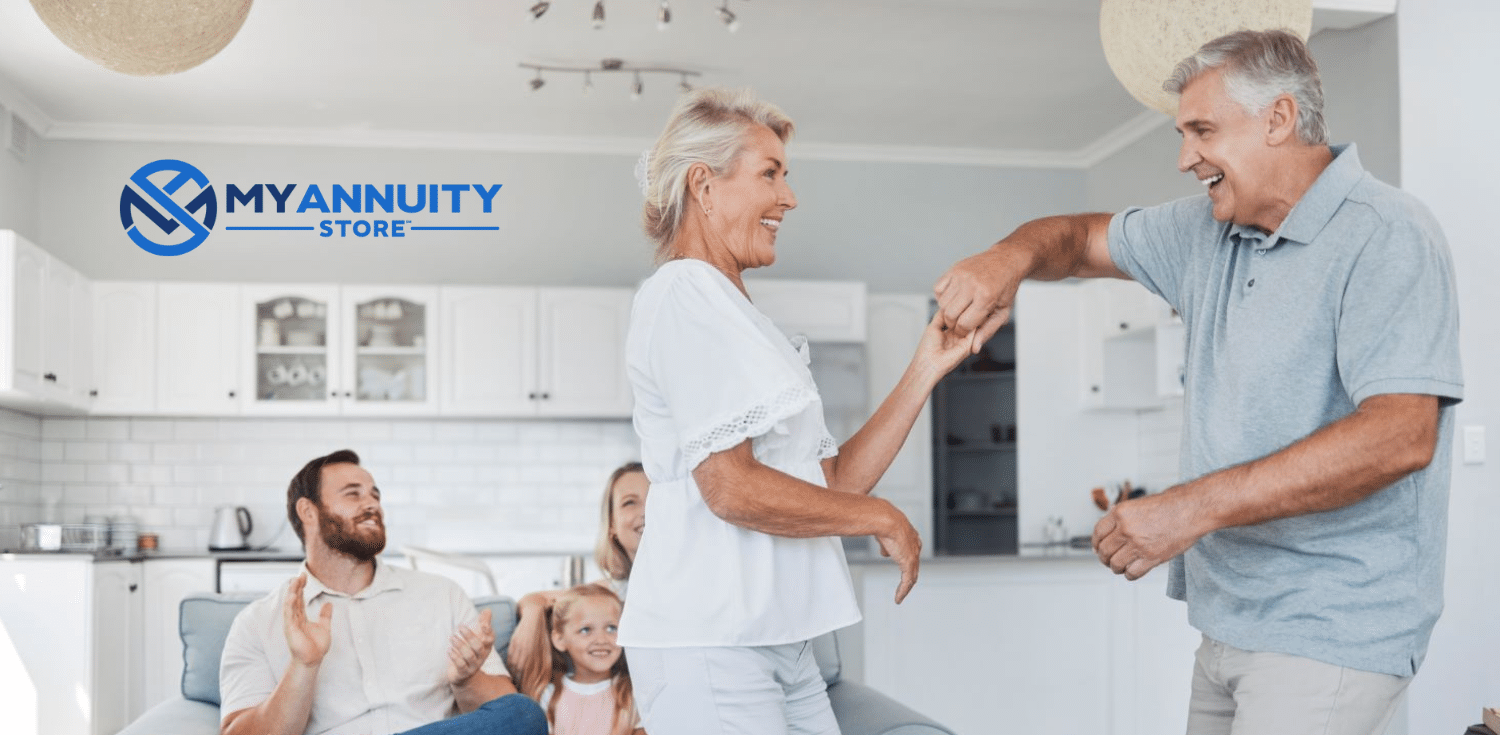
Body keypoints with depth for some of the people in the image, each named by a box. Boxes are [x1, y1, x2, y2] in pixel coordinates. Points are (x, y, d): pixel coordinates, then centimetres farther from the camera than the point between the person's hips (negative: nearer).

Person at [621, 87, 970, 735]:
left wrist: (926, 370, 11)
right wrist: (883, 519, -7)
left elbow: (834, 480, 14)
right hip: (710, 648, -9)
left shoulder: (736, 315, 20)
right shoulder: (682, 293, -9)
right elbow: (731, 487, -19)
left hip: (780, 643, 9)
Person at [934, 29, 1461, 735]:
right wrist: (1010, 258, -5)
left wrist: (1194, 506, -29)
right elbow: (1080, 238, 21)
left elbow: (1401, 436, -26)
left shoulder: (1385, 237, -15)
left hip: (1330, 631, -7)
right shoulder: (1207, 230, 11)